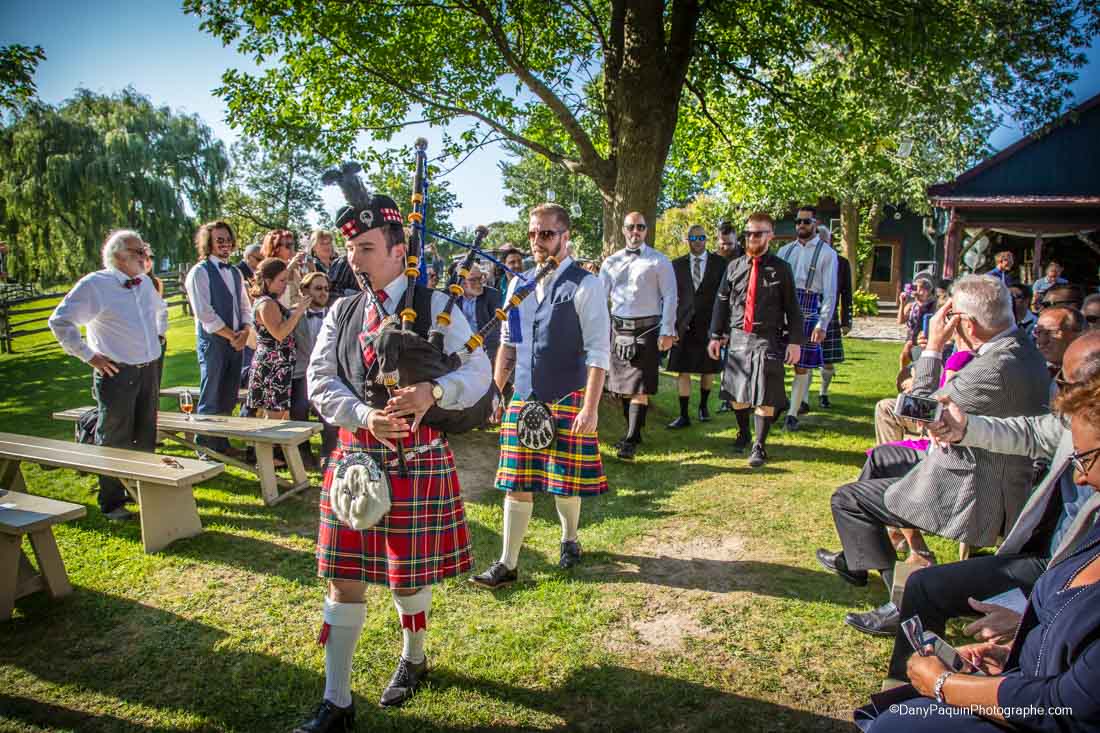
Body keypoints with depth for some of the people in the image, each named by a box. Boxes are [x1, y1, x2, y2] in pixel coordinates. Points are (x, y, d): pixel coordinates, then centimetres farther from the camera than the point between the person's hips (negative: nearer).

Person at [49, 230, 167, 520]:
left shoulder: (145, 283, 11)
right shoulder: (94, 285, -10)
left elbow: (161, 309, 33)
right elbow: (60, 322, -11)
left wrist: (158, 335, 20)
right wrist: (88, 355, -12)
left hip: (149, 370, 7)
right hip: (116, 373, -6)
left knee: (145, 437, 15)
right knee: (115, 441, 2)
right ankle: (111, 504, 13)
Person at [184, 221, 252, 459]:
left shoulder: (235, 272, 15)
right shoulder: (200, 272, -6)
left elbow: (245, 307, 16)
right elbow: (204, 313, -13)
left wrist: (244, 332, -2)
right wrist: (231, 336, -11)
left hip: (237, 341, 7)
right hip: (212, 341, -7)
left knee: (228, 398, 11)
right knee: (210, 399, -2)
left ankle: (222, 443, 21)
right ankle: (205, 447, 7)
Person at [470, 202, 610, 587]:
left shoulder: (585, 285, -9)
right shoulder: (518, 285, 8)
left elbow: (598, 352, -12)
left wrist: (590, 408, -17)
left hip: (567, 400, -4)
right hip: (522, 398, 5)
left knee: (566, 482, 9)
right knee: (516, 482, 6)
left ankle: (570, 539, 37)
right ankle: (507, 564, 16)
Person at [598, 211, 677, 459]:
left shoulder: (659, 261, -1)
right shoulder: (612, 262, 10)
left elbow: (669, 297, -3)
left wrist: (667, 332, -9)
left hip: (646, 328, -5)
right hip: (618, 327, 5)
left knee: (639, 388, -6)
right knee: (622, 385, 12)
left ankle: (631, 441, -4)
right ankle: (633, 432, 26)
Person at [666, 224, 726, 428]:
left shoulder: (720, 263, 1)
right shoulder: (677, 265, 5)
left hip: (709, 326, 0)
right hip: (684, 326, 0)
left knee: (708, 369, 11)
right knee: (683, 371, -1)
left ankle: (703, 405, 34)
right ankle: (684, 415, 6)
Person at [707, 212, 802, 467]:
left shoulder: (781, 269, 0)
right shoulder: (734, 267, 8)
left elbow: (792, 308, 2)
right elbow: (721, 303, 11)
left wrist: (795, 341, -4)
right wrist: (715, 336, 7)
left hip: (767, 340, -3)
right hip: (737, 338, 3)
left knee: (764, 397, -4)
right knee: (737, 394, 12)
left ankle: (759, 447, 7)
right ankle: (743, 434, 36)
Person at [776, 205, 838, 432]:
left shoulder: (827, 253, 1)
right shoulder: (785, 251, 12)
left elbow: (830, 293, -4)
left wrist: (822, 325, -12)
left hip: (808, 313, -3)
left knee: (801, 367, 4)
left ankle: (793, 414, 14)